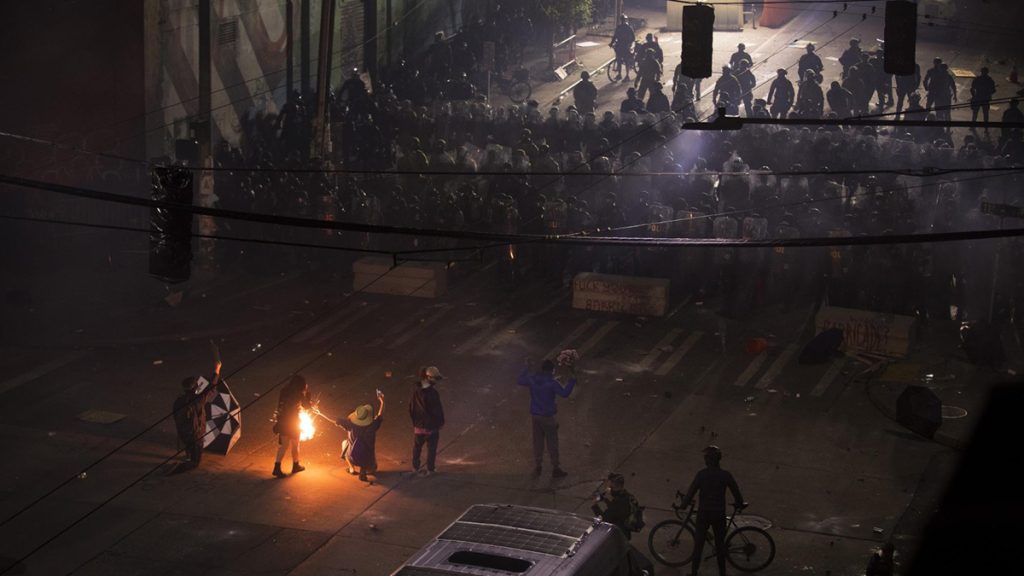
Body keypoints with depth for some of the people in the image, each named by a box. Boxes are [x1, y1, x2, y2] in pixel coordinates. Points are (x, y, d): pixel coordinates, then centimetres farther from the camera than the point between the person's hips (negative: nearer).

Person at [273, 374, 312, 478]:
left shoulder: (284, 391, 0)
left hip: (282, 421, 4)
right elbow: (306, 406, 0)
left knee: (283, 445, 9)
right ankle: (295, 466, 31)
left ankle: (277, 467, -1)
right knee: (295, 445, 15)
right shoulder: (299, 394, -14)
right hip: (293, 422, -4)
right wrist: (307, 392, 10)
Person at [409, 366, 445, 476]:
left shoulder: (416, 391, -8)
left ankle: (415, 467, 32)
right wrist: (441, 422, -1)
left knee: (417, 447, 22)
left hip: (418, 425, 5)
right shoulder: (433, 393, -26)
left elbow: (411, 407, 2)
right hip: (432, 426, -5)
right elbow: (438, 410, -18)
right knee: (431, 448, 13)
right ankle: (430, 469, 22)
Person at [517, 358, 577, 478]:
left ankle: (537, 468, 24)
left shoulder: (532, 379, -3)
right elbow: (565, 393, -16)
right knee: (552, 443, 5)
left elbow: (521, 381, 15)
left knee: (538, 442, 17)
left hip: (535, 415, 5)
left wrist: (527, 369, 28)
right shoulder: (552, 383, -19)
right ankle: (555, 469, 12)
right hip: (548, 417, -5)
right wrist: (572, 378, -15)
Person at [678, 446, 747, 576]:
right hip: (719, 514, 1)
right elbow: (736, 491, 0)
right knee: (720, 544, 17)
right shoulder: (725, 475, -9)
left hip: (703, 513, -1)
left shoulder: (701, 474, -12)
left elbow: (691, 491, -11)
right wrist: (740, 504, 20)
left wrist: (683, 505, 6)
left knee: (698, 545, 11)